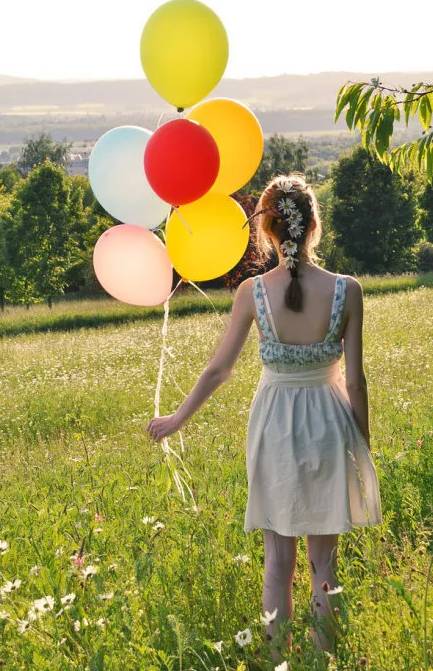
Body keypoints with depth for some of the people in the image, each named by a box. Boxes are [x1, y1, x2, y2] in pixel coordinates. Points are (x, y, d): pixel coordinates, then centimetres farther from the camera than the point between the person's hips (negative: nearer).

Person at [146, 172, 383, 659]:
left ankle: (278, 657, 19)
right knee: (324, 559, 13)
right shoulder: (346, 290, -13)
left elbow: (218, 369, -4)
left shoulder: (252, 292, -12)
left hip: (275, 424, 0)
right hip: (329, 423, 0)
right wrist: (364, 446, 5)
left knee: (278, 557, 12)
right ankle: (326, 654, 21)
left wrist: (177, 419, 11)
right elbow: (354, 380, -8)